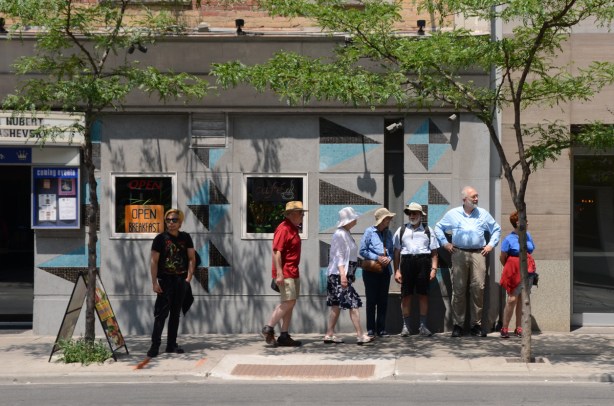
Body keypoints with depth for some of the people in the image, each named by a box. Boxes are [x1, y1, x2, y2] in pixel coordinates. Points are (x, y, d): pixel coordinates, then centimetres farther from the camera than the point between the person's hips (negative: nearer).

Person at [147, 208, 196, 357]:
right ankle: (155, 345, -9)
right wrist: (155, 282, -12)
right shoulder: (160, 238, -2)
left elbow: (192, 258, 9)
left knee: (175, 313, 9)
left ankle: (171, 344, 15)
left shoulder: (185, 238, 8)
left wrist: (189, 277, -3)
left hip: (181, 280, 4)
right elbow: (154, 261, -5)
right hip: (165, 279, -4)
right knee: (161, 313, -9)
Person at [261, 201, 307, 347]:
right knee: (288, 302, -12)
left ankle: (284, 335, 10)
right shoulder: (283, 229, -14)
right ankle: (268, 328, -2)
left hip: (293, 273, 10)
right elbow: (276, 252, -20)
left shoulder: (293, 229, 16)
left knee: (290, 304, 8)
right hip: (285, 273, -10)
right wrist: (279, 273, -25)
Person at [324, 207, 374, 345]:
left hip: (345, 275, 10)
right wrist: (342, 274, -24)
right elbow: (338, 256, -18)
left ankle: (329, 335, 12)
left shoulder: (346, 234, 16)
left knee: (336, 305, 10)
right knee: (354, 303, -11)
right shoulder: (340, 234, -13)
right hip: (339, 275, -10)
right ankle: (360, 336, -12)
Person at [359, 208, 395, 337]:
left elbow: (391, 250, 15)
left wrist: (389, 258, -7)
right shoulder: (369, 232, -4)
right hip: (371, 270, -5)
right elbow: (362, 251, -6)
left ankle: (381, 329, 11)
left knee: (383, 301, 6)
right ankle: (371, 329, 5)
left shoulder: (388, 233, 11)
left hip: (385, 269, 5)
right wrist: (377, 258, -13)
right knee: (371, 300, 0)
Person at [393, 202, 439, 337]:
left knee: (423, 294, 1)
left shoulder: (427, 230, 13)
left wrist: (434, 269, -3)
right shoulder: (401, 230, 14)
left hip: (423, 261, 0)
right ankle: (406, 326, 4)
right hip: (407, 261, 0)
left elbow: (434, 252, 8)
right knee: (406, 295, -1)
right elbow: (396, 252, 10)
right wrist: (396, 271, 2)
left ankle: (423, 326, 6)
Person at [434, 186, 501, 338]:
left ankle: (476, 324, 3)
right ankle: (457, 325, 5)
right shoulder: (453, 214, 9)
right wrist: (445, 243, 8)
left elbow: (496, 229, 21)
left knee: (478, 288, -5)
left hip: (478, 254, 1)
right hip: (459, 254, -1)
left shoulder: (484, 214, 13)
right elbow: (438, 228, 18)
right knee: (458, 290, -1)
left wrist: (491, 245, 10)